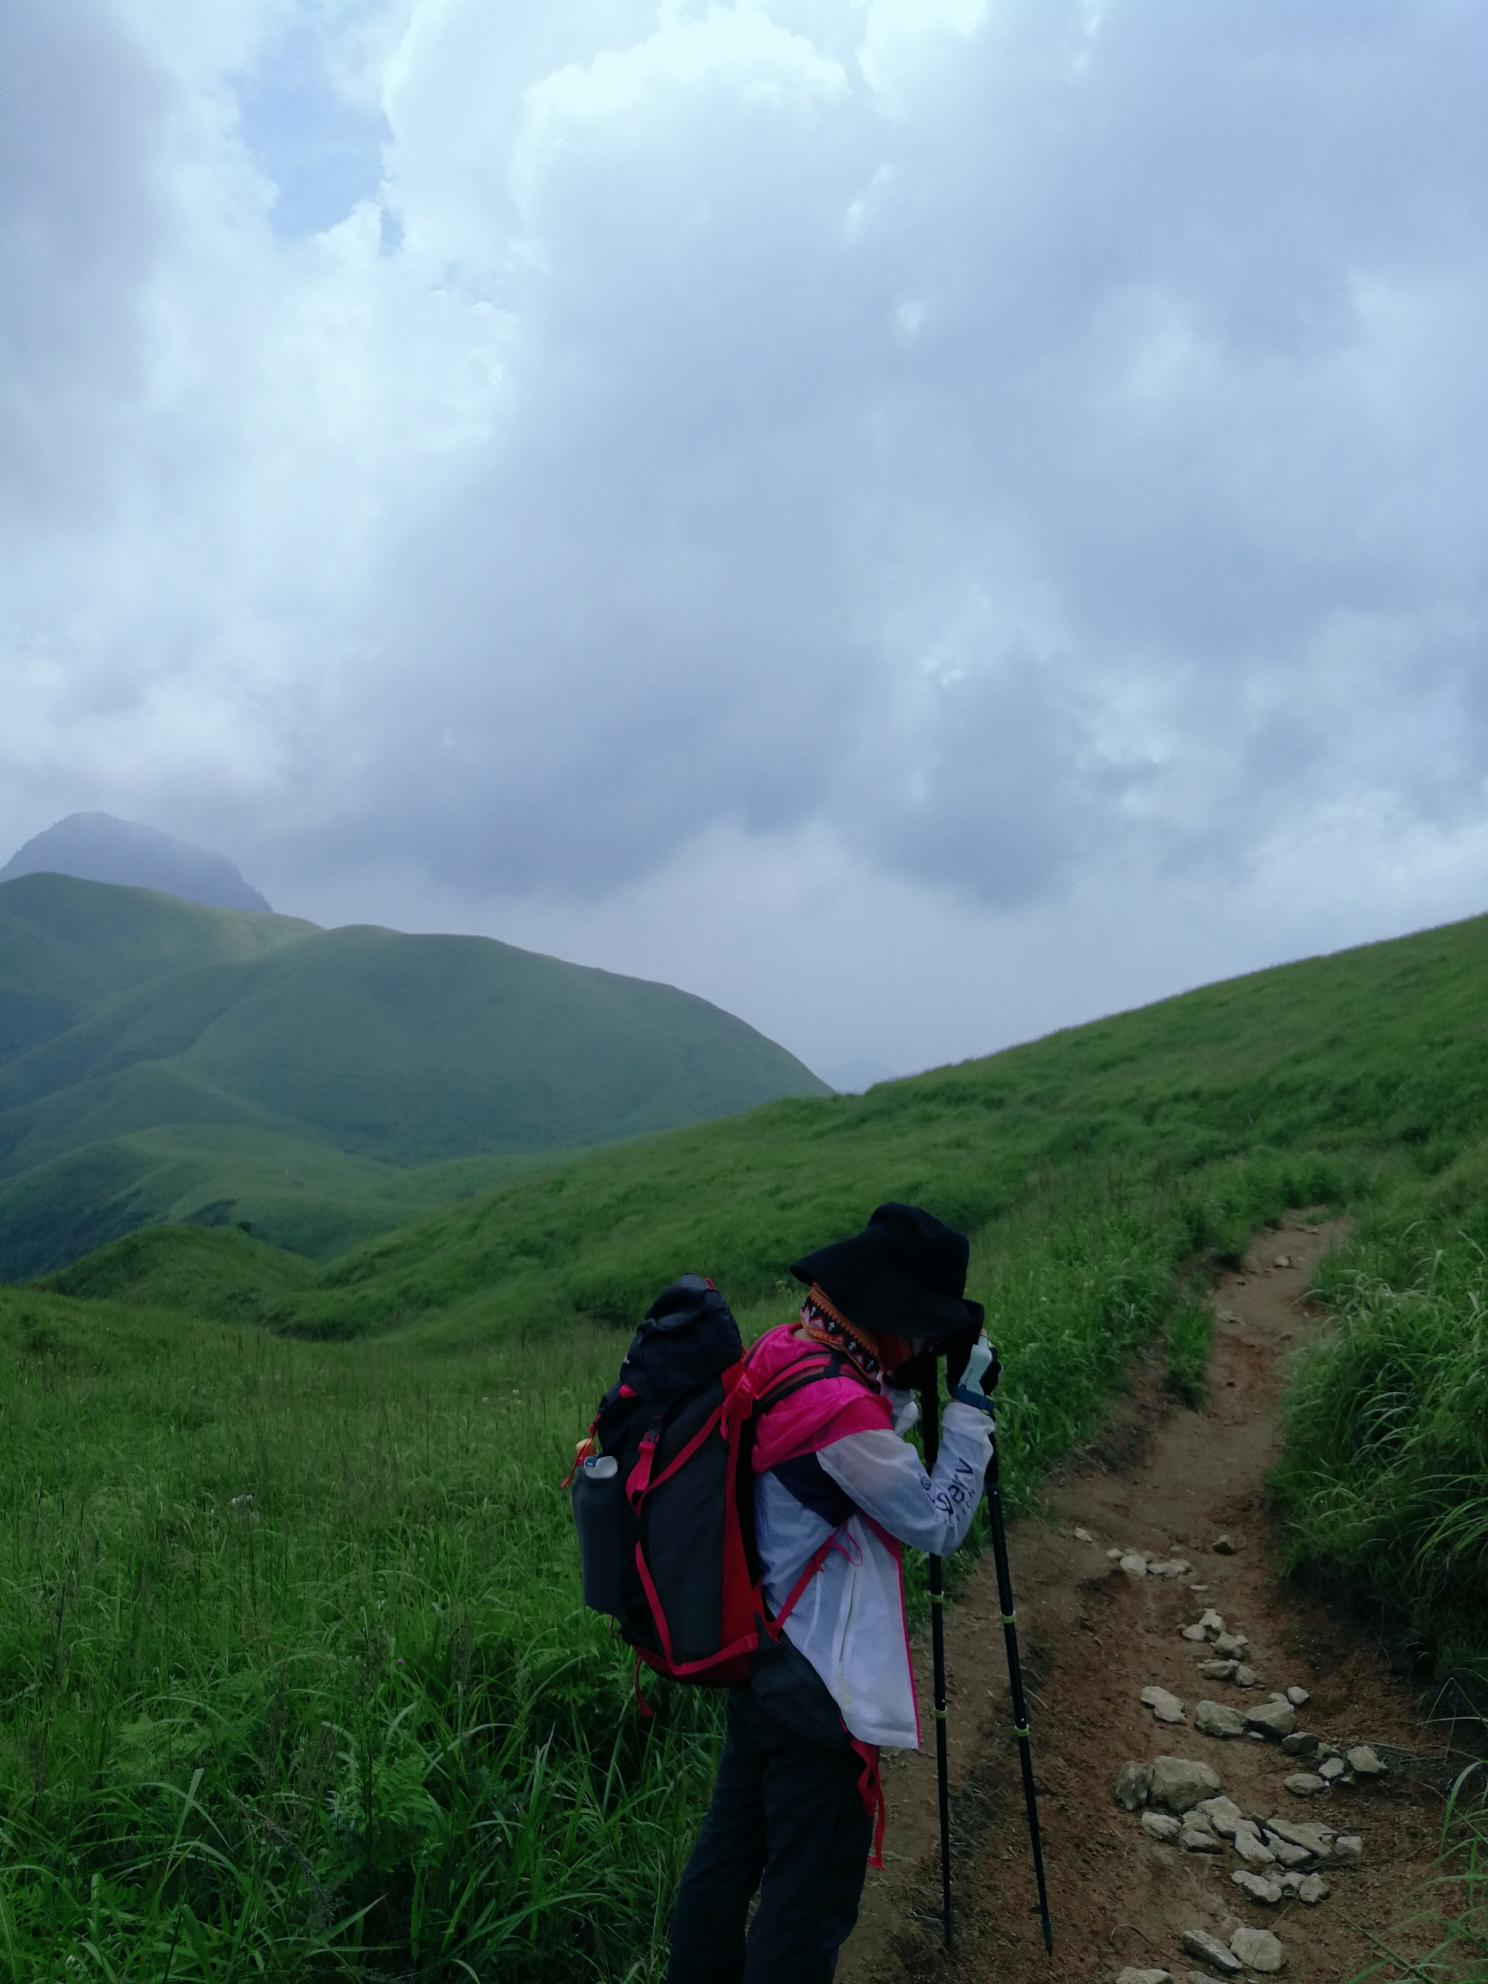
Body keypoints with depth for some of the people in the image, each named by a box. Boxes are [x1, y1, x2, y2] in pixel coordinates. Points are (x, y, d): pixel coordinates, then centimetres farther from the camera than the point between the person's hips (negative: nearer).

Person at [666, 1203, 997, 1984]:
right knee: (811, 1892, 7)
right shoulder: (842, 1407, -28)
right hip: (819, 1685, -9)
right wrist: (969, 1405, -12)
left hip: (756, 1654, 9)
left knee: (731, 1842, 23)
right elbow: (938, 1524, -15)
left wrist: (913, 1390, 3)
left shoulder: (778, 1355, -2)